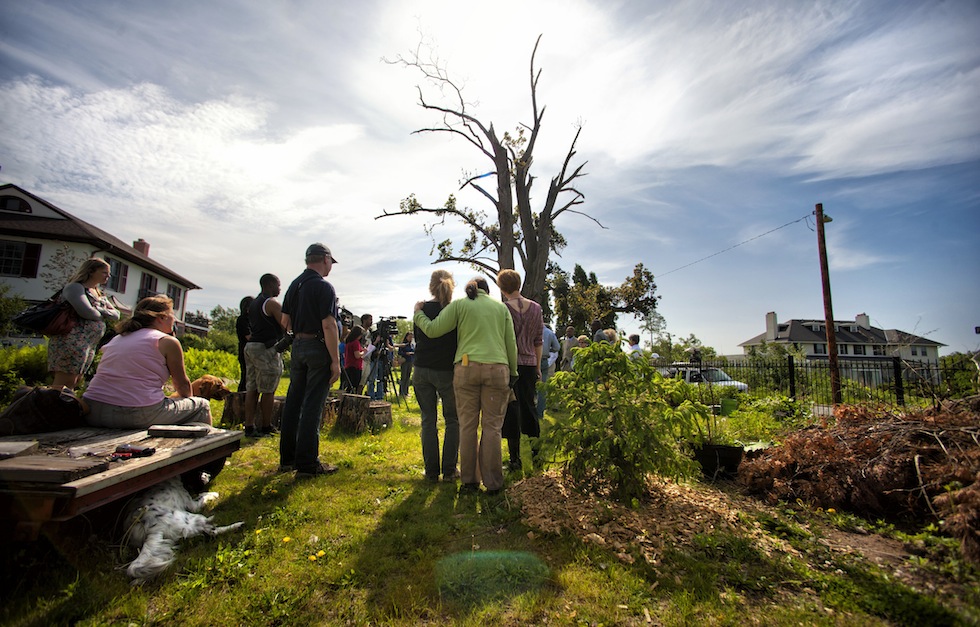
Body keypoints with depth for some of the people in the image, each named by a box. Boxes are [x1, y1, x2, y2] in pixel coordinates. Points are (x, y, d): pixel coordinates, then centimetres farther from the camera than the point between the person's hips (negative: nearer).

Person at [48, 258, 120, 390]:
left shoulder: (99, 294, 23)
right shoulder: (75, 287, -3)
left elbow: (116, 315, 14)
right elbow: (86, 311, -19)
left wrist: (100, 310, -5)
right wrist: (102, 315, 2)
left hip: (90, 346, 9)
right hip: (72, 341, -9)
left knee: (74, 383, 10)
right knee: (63, 384, -10)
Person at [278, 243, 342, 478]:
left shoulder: (294, 285, 11)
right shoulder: (324, 287, -13)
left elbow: (285, 322, 13)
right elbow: (329, 326, -19)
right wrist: (335, 361, -17)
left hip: (298, 346, 8)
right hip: (318, 347, -8)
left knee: (293, 401, 13)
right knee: (312, 406, -3)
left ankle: (287, 458, 23)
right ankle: (307, 465, 3)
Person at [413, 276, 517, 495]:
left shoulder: (459, 304, 9)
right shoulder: (501, 307, 15)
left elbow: (432, 330, 3)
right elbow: (511, 343, 11)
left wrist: (417, 313, 20)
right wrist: (513, 372, 18)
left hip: (466, 368, -1)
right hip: (497, 369, 1)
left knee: (468, 425, 8)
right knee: (492, 426, 5)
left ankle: (469, 480, 15)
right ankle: (492, 483, 10)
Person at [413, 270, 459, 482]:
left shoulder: (422, 309, -1)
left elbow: (417, 338, 8)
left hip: (422, 369, 3)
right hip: (447, 371, -2)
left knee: (428, 420, 11)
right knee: (452, 420, 11)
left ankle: (431, 471, 15)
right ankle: (449, 470, 12)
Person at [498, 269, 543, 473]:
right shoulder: (536, 308, 4)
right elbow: (538, 341, 7)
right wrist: (538, 367, 14)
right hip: (529, 364, 4)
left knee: (511, 410, 4)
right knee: (529, 408, 16)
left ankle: (515, 459, 10)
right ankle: (536, 454, 25)